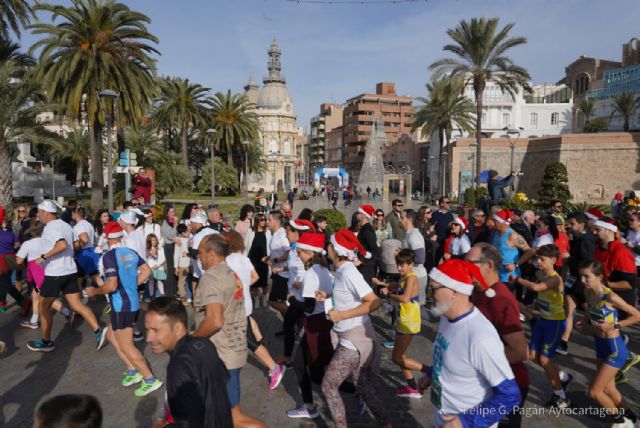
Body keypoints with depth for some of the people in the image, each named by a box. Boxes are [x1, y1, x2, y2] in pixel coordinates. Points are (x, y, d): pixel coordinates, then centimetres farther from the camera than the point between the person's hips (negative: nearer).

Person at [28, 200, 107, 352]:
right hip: (70, 271, 8)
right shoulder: (65, 225, 13)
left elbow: (63, 245, -31)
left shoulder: (50, 227, -15)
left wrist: (43, 257, -23)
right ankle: (98, 331, -5)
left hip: (55, 273, -8)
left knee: (43, 307, 10)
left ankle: (46, 342, 20)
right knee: (77, 305, 6)